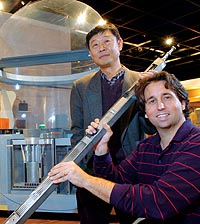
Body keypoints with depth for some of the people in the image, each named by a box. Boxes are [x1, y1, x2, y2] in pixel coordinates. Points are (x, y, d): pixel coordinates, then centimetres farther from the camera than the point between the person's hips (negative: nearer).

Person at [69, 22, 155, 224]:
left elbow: (152, 128, -2)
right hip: (93, 170, 1)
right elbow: (77, 132, 8)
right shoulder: (81, 86, 6)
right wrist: (83, 169, -4)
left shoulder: (141, 81, 1)